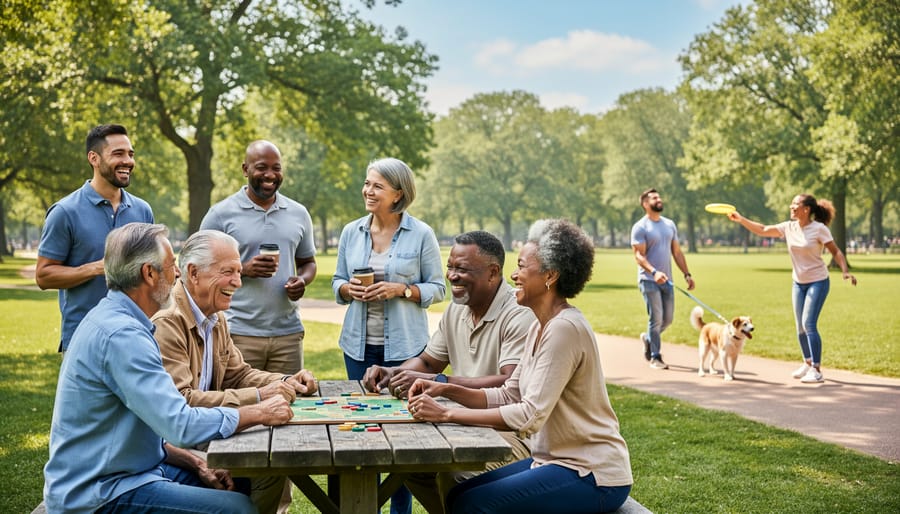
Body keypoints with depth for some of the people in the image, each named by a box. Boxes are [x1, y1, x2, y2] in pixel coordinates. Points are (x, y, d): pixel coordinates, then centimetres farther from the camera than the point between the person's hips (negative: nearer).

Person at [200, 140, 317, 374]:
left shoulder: (299, 214, 11)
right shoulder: (220, 214, 0)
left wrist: (302, 280, -3)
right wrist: (243, 270, -16)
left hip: (288, 332, 4)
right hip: (239, 334, -3)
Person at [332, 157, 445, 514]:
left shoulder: (421, 234, -6)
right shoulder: (351, 232, 5)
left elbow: (437, 288, -3)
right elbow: (337, 282, 12)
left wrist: (403, 290, -18)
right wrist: (348, 289, -10)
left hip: (404, 346, -3)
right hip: (359, 344, 3)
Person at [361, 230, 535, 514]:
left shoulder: (520, 315, -19)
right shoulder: (456, 310, 9)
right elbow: (428, 361, 19)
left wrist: (437, 383, -33)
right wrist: (393, 373, -3)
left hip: (514, 432, -8)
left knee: (452, 472, -29)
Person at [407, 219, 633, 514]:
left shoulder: (564, 328, -21)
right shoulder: (540, 327, 10)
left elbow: (531, 415, -26)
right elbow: (509, 395, 11)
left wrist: (447, 414, -23)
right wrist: (447, 390, -3)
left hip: (593, 477, -9)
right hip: (556, 460, 9)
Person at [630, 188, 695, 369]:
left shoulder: (670, 224, 12)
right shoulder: (640, 227, -7)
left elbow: (677, 252, 15)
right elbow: (639, 255, -14)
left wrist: (687, 274, 8)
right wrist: (654, 272, -29)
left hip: (667, 280, 6)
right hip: (649, 280, -6)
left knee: (668, 319, 8)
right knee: (656, 318, -6)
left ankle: (648, 338, 35)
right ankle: (655, 357, 5)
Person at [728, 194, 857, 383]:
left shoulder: (819, 229, -14)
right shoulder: (788, 227, 0)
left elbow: (835, 251, -9)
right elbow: (762, 230, 2)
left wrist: (845, 271, -23)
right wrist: (741, 219, -7)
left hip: (818, 282, -6)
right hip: (798, 283, 6)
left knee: (809, 324, -13)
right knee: (800, 327, 11)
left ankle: (816, 370, -6)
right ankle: (808, 362, 30)